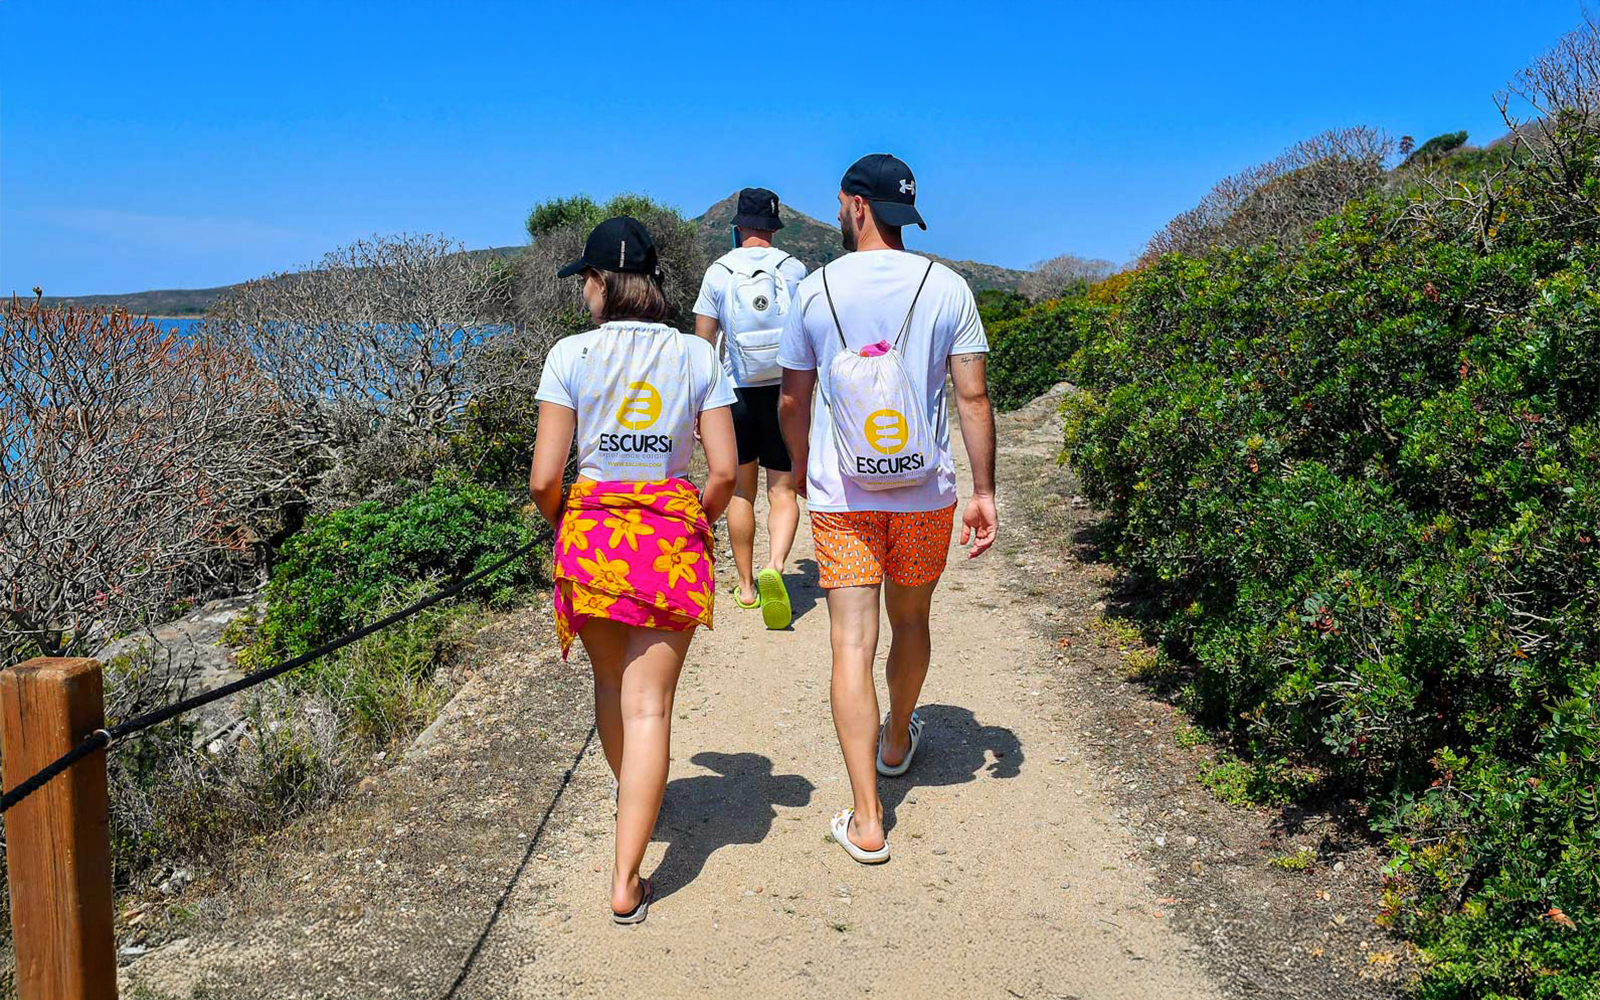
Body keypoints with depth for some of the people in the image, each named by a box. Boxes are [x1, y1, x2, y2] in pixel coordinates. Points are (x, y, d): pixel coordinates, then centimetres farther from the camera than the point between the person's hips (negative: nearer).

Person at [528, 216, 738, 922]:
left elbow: (543, 478, -8)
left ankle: (629, 794, 49)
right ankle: (626, 882, 0)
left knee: (611, 681, 23)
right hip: (673, 536, 0)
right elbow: (725, 472, -4)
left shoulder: (571, 355, -4)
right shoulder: (697, 355, 1)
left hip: (590, 530, 0)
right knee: (650, 705, 2)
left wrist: (563, 524, 13)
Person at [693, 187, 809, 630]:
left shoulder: (718, 272, 0)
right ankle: (774, 568, -23)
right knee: (782, 491, 2)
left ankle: (746, 585, 21)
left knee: (740, 492, 13)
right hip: (785, 392, 0)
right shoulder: (793, 269, 1)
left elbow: (703, 341, 0)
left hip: (737, 393, 1)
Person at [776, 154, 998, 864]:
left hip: (839, 497, -1)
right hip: (925, 493, 2)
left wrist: (801, 467, 21)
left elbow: (792, 400, 4)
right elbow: (973, 396, -6)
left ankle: (865, 819, -4)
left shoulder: (815, 290, -4)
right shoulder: (947, 288, -4)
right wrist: (984, 491, 0)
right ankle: (897, 741, 47)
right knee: (910, 624, 22)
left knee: (852, 645, -1)